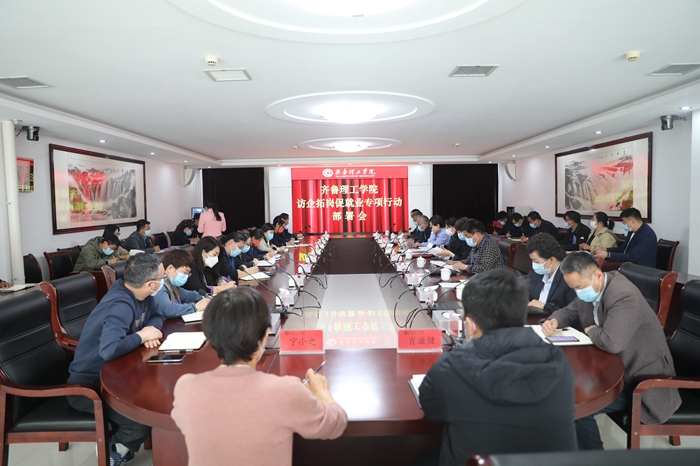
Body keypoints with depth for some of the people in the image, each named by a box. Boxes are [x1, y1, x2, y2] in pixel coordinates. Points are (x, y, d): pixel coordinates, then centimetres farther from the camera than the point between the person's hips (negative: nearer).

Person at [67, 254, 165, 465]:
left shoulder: (140, 293, -5)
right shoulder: (121, 305, -31)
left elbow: (156, 317, 10)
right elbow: (109, 350, -44)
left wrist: (150, 331, -14)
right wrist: (141, 336, -26)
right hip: (89, 384, -9)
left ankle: (121, 446, 18)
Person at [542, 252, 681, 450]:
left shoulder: (623, 295, -30)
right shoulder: (588, 288, -2)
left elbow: (612, 342, -41)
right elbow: (570, 311, 13)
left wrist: (591, 330, -18)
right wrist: (554, 321, -10)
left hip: (640, 380, -9)